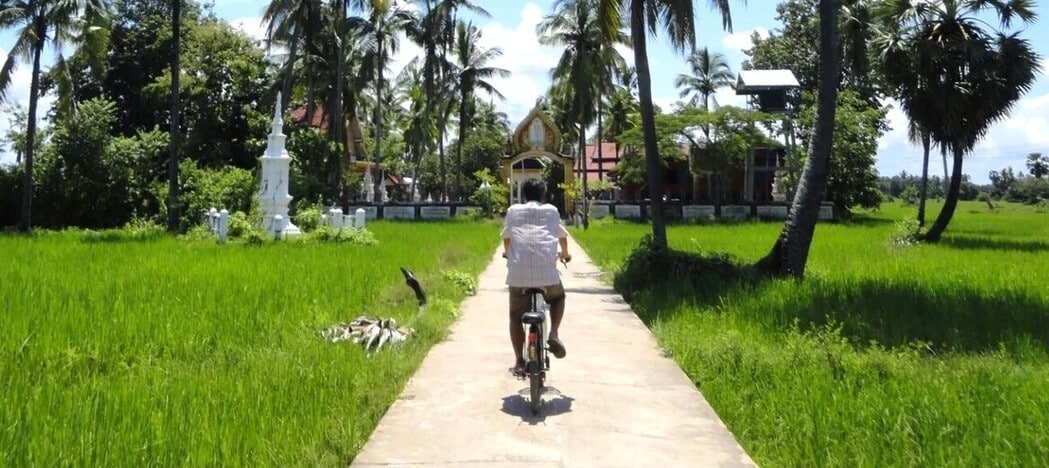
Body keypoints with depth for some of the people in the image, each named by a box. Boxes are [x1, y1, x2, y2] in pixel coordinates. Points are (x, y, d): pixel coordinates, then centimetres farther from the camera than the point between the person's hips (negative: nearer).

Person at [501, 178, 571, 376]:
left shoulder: (513, 210, 19)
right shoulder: (551, 210, 20)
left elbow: (506, 237, 33)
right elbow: (562, 236, 33)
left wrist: (507, 253, 54)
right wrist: (565, 254, 53)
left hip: (518, 271, 0)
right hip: (547, 270, 0)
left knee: (516, 315, 15)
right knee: (558, 297, 29)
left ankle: (519, 362, 11)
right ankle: (553, 335, 8)